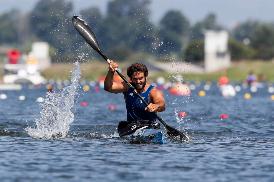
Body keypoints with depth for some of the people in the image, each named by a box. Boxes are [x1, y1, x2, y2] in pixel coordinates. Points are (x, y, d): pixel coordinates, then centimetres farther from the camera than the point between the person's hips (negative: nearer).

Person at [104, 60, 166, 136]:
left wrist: (156, 106, -55)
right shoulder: (127, 87, 2)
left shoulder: (153, 92, -11)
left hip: (150, 126, -5)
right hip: (130, 126, 5)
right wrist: (111, 72, -27)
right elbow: (108, 87, -8)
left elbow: (162, 106, -30)